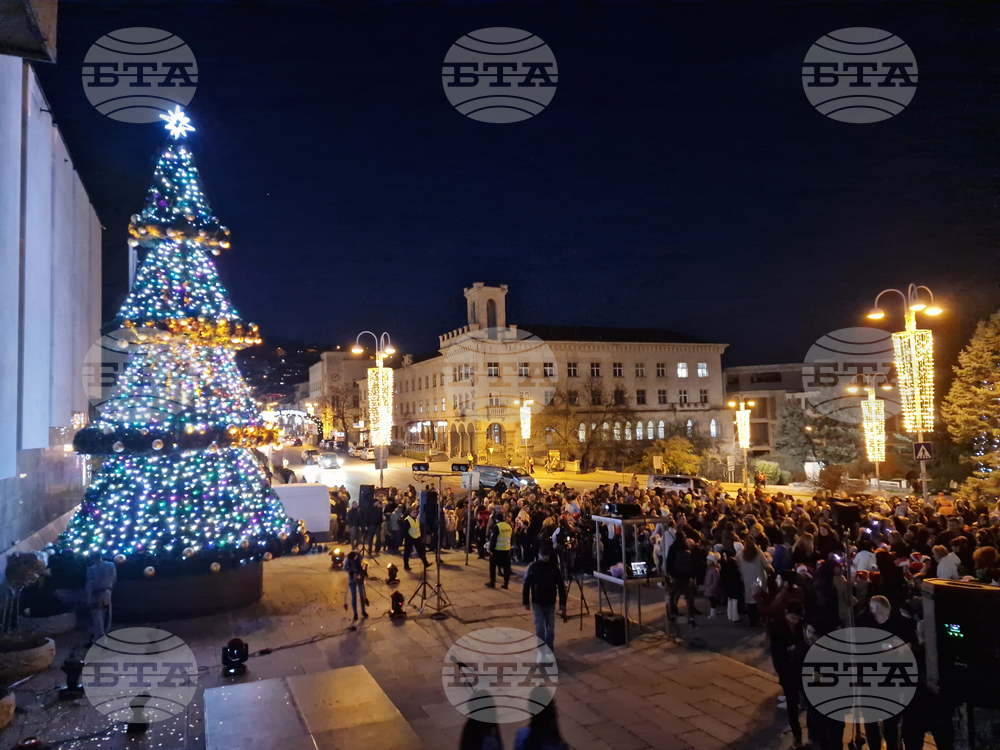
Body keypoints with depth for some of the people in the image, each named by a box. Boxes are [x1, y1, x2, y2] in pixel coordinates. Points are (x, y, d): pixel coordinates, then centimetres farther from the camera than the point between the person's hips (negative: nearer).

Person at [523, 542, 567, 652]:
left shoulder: (554, 567, -6)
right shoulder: (532, 567, -10)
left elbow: (561, 586, -1)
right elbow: (526, 586, -3)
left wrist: (562, 603, -2)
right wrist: (526, 602, -1)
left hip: (550, 603, 1)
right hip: (537, 603, -1)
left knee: (550, 628, 8)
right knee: (540, 628, -3)